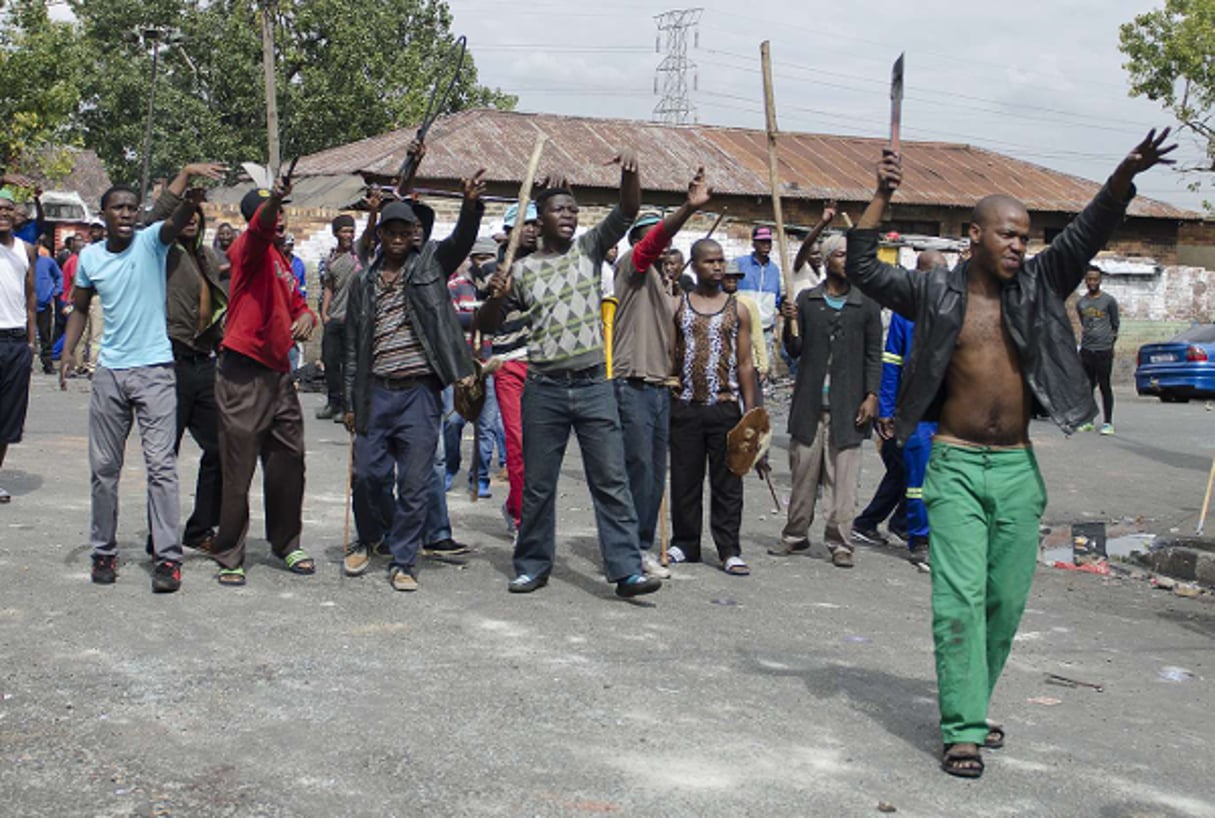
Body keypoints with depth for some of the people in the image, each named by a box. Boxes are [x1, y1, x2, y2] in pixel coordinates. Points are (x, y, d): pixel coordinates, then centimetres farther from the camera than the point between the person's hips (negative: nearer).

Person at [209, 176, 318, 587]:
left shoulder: (284, 261, 18)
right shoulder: (251, 249, -5)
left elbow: (296, 303, 26)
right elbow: (260, 226, -26)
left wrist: (306, 316, 2)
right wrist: (273, 199, -48)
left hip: (279, 372, 8)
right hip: (243, 372, -8)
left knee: (289, 463, 12)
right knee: (238, 469, -3)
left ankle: (287, 545, 27)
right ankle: (229, 557, 6)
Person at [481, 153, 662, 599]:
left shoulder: (589, 249, 9)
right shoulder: (522, 269, 7)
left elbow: (627, 212, -3)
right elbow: (490, 323, 11)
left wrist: (630, 172, -22)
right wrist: (496, 296, -10)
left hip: (593, 384, 0)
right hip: (544, 388, 0)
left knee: (611, 479, -3)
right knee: (537, 484, 7)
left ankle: (626, 570, -4)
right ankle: (533, 566, 20)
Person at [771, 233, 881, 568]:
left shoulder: (866, 305, 7)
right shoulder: (806, 300, 9)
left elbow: (873, 355, 7)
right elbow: (794, 352, 10)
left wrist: (871, 395, -3)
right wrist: (790, 323, -8)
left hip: (847, 405, -1)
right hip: (810, 402, 1)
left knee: (843, 477, -3)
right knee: (803, 471, 7)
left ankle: (840, 543, 3)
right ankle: (796, 534, 19)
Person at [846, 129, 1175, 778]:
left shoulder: (1038, 286, 6)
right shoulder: (935, 292, 0)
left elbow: (1086, 234, -5)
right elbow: (863, 270, -2)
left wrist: (1125, 177, -21)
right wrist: (881, 198, -9)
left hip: (1017, 468, 3)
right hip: (956, 465, -3)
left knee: (1007, 601, 9)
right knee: (960, 598, -8)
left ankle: (969, 708, 26)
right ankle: (962, 731, -4)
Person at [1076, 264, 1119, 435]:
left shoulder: (1109, 301, -1)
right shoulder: (1081, 303, 10)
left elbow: (1115, 325, 6)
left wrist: (1110, 343, 7)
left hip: (1104, 350, -4)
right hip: (1086, 350, 4)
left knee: (1105, 386, -3)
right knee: (1087, 387, 7)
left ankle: (1108, 423, 0)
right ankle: (1087, 421, 13)